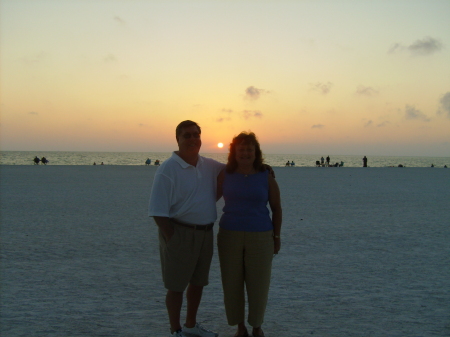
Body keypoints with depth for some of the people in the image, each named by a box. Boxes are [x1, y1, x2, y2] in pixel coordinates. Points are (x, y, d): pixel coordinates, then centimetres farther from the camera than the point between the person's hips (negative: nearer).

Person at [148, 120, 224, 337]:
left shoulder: (209, 166, 5)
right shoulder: (168, 169, -15)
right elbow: (158, 211, -16)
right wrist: (171, 238, -18)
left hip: (205, 233, 7)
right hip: (180, 233, -7)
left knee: (198, 282, 19)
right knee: (176, 285, 5)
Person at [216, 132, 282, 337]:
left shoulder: (266, 177, -3)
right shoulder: (225, 175, -1)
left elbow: (276, 208, 4)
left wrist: (277, 236, 4)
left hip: (260, 237, -1)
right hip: (230, 236, 1)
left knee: (258, 284, 6)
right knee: (232, 284, 7)